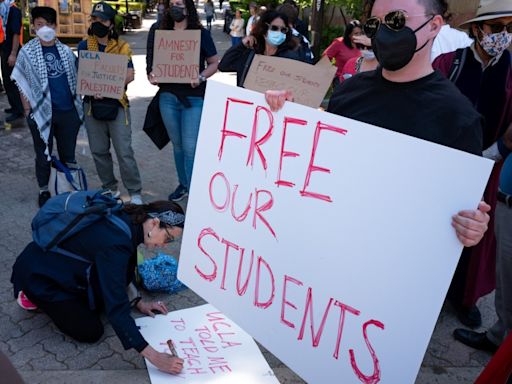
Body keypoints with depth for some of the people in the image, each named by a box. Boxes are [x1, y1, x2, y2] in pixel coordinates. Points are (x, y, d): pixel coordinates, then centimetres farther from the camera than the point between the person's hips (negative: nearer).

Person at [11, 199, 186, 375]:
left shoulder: (128, 221, -9)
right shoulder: (115, 241, -35)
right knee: (90, 332, -4)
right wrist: (154, 357, -38)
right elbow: (116, 308, -37)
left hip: (61, 264, 8)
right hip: (38, 273, -8)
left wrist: (138, 303, 3)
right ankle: (35, 297, 10)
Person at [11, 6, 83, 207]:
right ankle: (43, 191, 27)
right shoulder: (27, 53, -3)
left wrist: (79, 105, 7)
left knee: (68, 154, 13)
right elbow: (23, 85, 0)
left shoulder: (65, 51, 5)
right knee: (43, 156, 11)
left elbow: (76, 79, 12)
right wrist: (28, 111, -5)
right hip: (42, 113, -2)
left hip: (68, 112, 2)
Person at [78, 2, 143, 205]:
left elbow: (129, 75, -8)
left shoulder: (121, 46, 0)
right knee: (99, 151, 10)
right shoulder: (84, 45, 7)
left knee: (124, 152, -5)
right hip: (92, 103, 3)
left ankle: (135, 193, 5)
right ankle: (110, 188, 26)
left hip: (116, 104, -3)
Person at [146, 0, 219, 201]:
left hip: (194, 98, -4)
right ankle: (183, 184, 29)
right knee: (177, 144, 14)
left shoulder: (201, 33, -1)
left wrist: (201, 78, -15)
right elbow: (154, 61, 14)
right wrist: (152, 76, -7)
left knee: (190, 147, -6)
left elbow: (214, 63, 3)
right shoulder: (161, 32, 7)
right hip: (168, 96, 4)